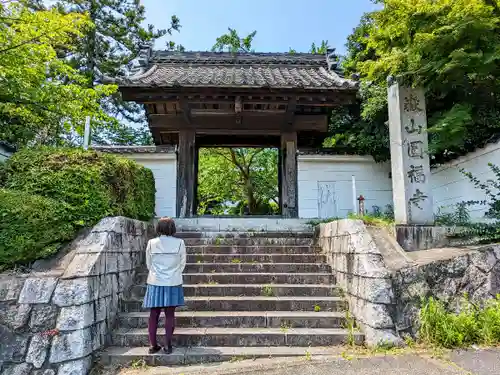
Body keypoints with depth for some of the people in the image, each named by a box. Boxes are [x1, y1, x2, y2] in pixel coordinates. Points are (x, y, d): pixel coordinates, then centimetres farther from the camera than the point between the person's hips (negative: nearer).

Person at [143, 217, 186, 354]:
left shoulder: (151, 243, -4)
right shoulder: (179, 243, -7)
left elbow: (148, 264, 6)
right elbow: (182, 263, 2)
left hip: (155, 283, 1)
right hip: (173, 283, -1)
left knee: (154, 314, 10)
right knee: (170, 314, 8)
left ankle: (153, 345, 14)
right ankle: (167, 345, 9)